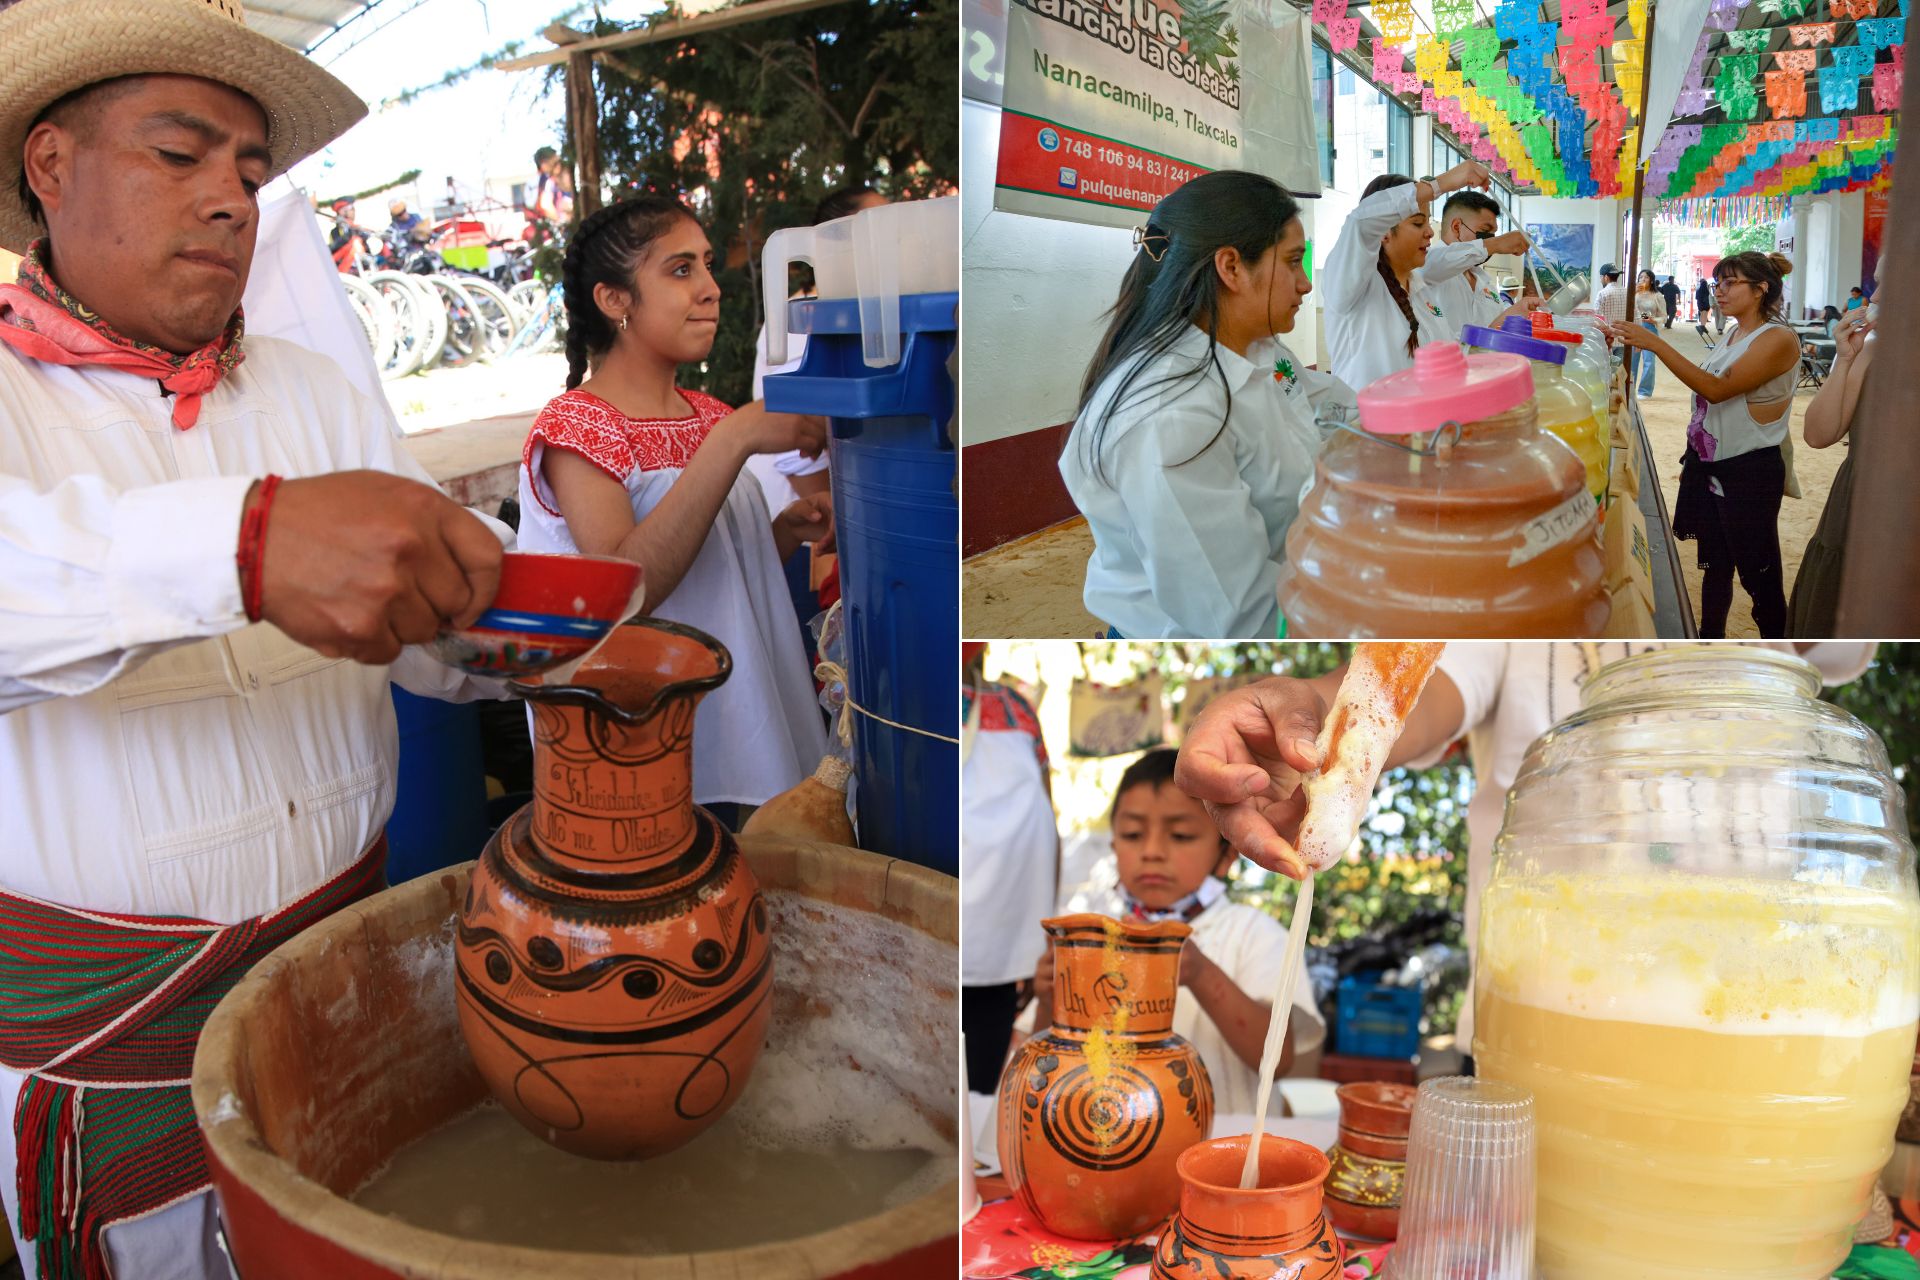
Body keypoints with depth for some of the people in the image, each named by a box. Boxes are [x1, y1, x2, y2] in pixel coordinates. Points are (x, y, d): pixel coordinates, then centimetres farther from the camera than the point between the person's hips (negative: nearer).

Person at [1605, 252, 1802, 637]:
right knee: (1715, 564, 17)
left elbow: (1717, 389, -26)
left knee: (1759, 575, -1)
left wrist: (1655, 344, -29)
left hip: (1749, 472, -8)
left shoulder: (1779, 339, -16)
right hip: (1709, 464, 8)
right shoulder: (1733, 335, 10)